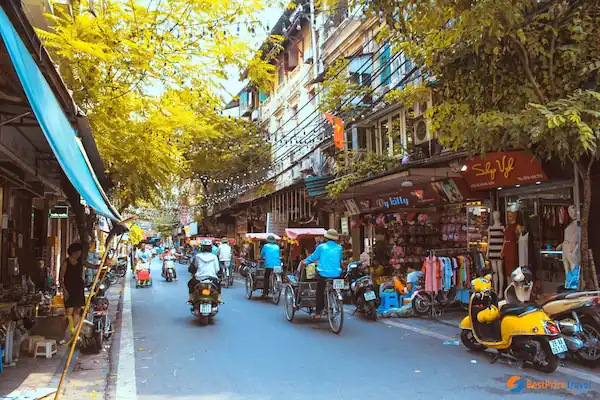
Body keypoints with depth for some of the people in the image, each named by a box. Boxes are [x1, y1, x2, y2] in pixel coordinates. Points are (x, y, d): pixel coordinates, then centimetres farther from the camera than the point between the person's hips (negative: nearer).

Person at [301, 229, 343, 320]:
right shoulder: (339, 248, 5)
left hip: (323, 274, -2)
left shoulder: (321, 247, -1)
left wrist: (305, 262, 28)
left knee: (320, 293, 8)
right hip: (336, 274, 2)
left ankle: (318, 312, 6)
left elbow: (313, 257, 10)